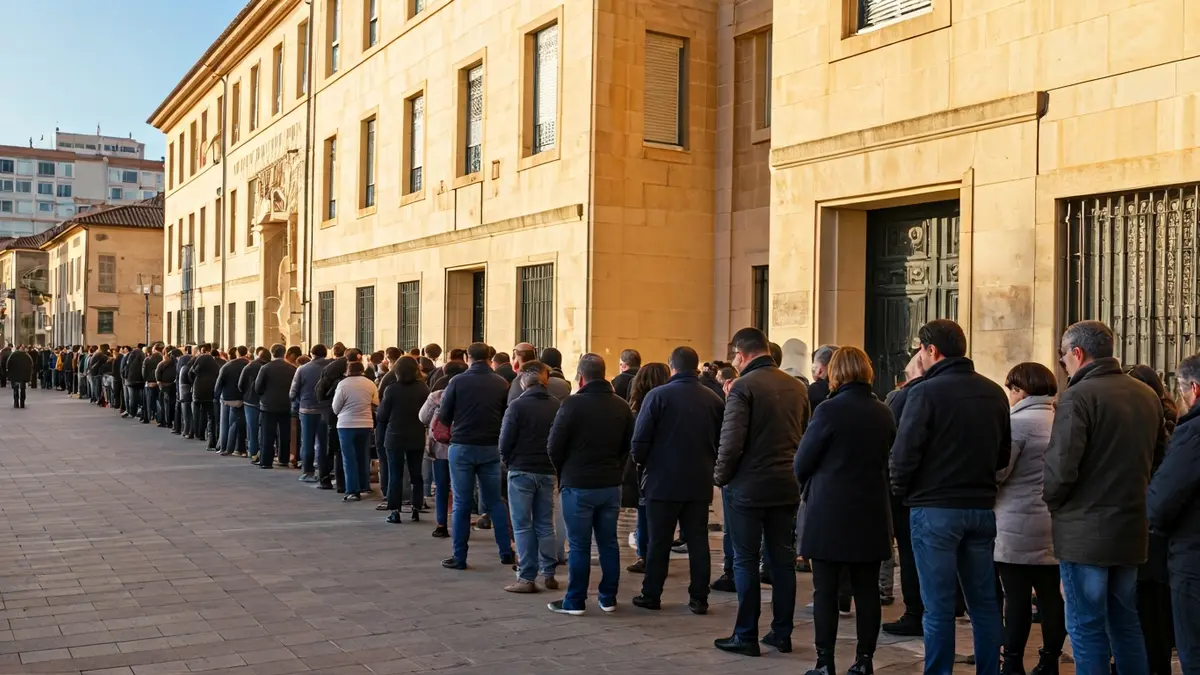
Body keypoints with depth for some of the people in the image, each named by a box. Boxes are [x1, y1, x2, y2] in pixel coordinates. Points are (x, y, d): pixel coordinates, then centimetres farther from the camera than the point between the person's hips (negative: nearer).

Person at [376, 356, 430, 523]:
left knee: (395, 475, 4)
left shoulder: (391, 390, -12)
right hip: (417, 438, 2)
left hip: (395, 437, -2)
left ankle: (394, 511, 1)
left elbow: (381, 416, -5)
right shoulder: (423, 389, -7)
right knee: (416, 474, 12)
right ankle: (416, 509, 13)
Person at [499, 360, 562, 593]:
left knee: (523, 526, 2)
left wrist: (506, 460, 7)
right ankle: (549, 574, 16)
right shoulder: (556, 406, 0)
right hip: (547, 472, 4)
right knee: (545, 524, 14)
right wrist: (552, 461, 12)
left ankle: (526, 578, 2)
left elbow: (505, 440, -11)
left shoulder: (517, 406, -12)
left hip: (521, 471, -4)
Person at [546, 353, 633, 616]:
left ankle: (575, 601, 8)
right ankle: (608, 598, 19)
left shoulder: (572, 404, -13)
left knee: (579, 545, 2)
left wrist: (563, 473, 7)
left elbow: (555, 445, -10)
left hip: (578, 485, -4)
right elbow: (629, 445, 8)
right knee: (608, 543, 12)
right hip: (611, 485, 5)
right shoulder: (622, 406, 3)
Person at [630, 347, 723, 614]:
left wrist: (642, 462, 8)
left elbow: (640, 439, -10)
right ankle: (699, 597, 11)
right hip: (700, 482, 3)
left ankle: (651, 595, 13)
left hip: (663, 481, -3)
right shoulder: (714, 399, 1)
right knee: (698, 539, 9)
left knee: (659, 541, 6)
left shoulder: (658, 396, -9)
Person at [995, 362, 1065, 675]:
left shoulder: (1017, 422, -12)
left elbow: (995, 472, -15)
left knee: (1018, 598, -2)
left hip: (1019, 527, -7)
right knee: (1050, 595, 10)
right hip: (1053, 525, 7)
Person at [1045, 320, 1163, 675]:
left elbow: (1060, 467, -21)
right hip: (1131, 527, 7)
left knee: (1087, 629, 1)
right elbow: (1160, 454, 16)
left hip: (1085, 531, -7)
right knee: (1126, 623, 18)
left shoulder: (1078, 396, -16)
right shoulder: (1148, 395, 7)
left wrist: (1052, 502, -2)